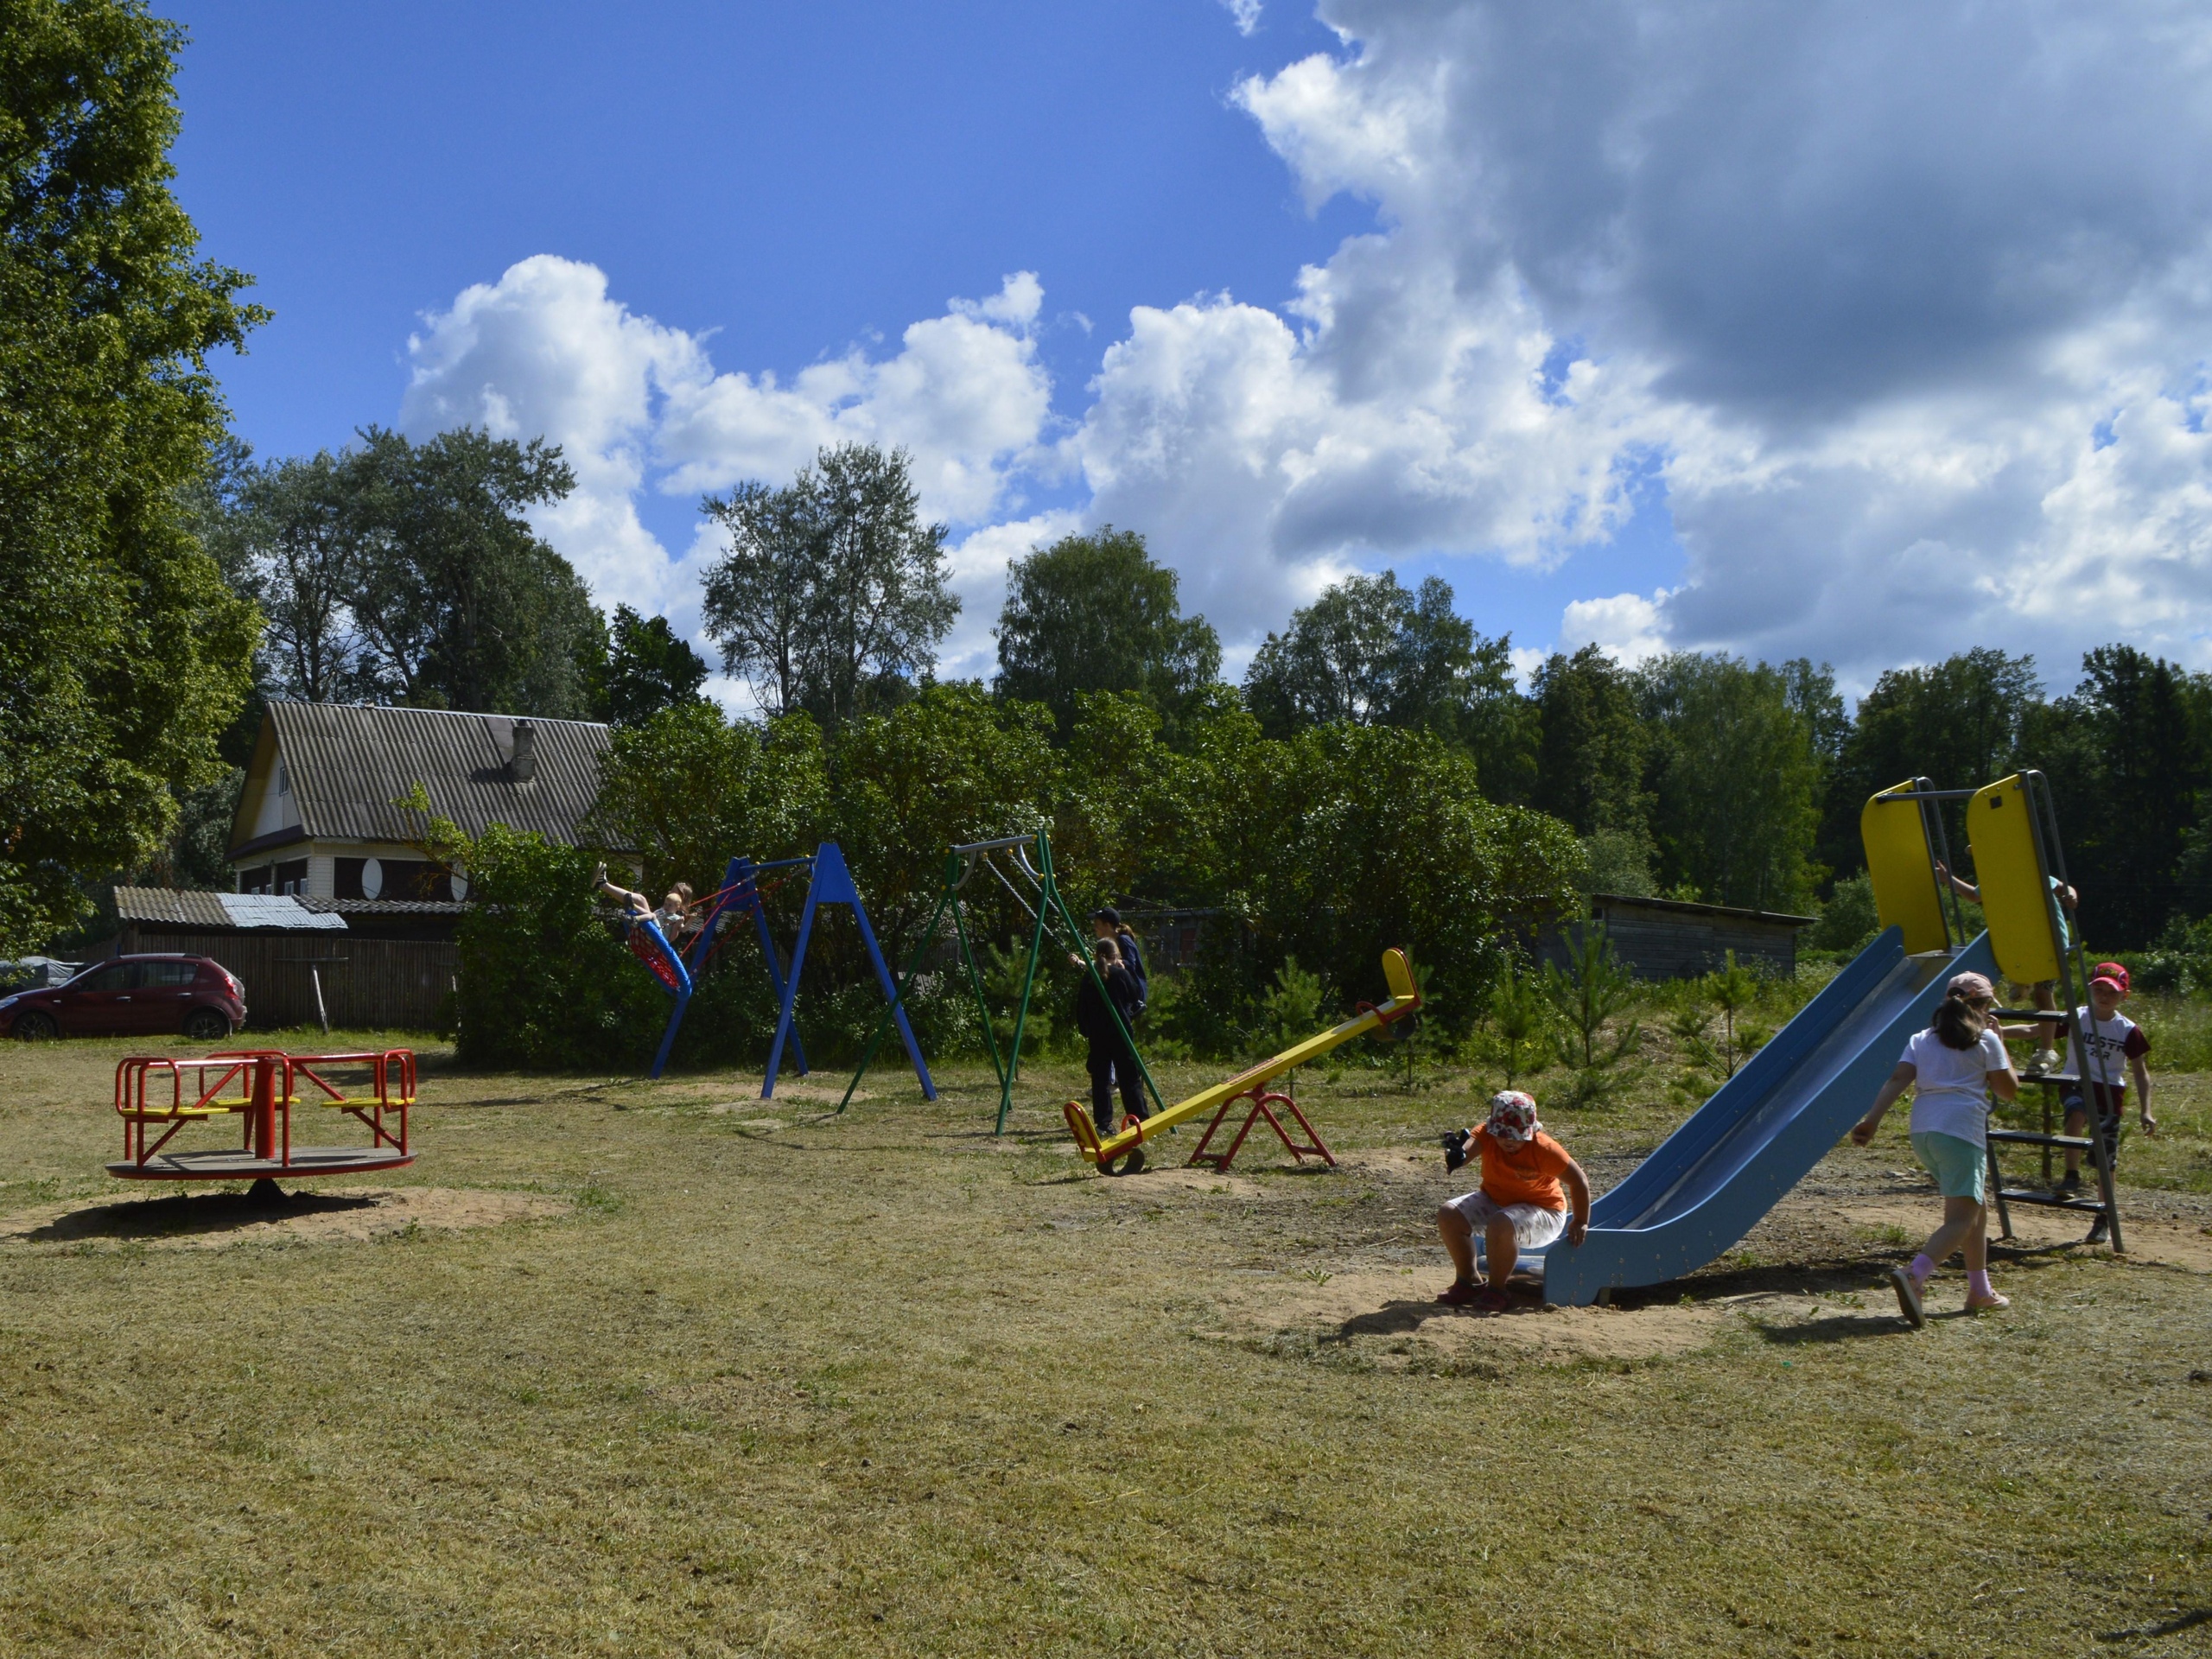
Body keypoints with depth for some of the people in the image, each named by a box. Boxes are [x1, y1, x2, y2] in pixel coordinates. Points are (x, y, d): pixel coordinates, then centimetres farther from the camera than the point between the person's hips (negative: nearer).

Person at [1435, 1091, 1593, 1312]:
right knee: (1449, 1215, -13)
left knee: (1501, 1225, -36)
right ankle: (1468, 1282, 5)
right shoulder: (1487, 1135, -18)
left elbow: (1579, 1181, -19)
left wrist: (1580, 1223, -14)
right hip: (1493, 1200, 5)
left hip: (1542, 1211, -5)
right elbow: (1469, 1147, -41)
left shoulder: (1544, 1149, -27)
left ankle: (1496, 1291, -14)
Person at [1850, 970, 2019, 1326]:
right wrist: (2000, 1044, 19)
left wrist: (1872, 1120, -6)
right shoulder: (1986, 1040, 6)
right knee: (1961, 1218, -10)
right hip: (1961, 1130, -7)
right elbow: (2009, 1090, 9)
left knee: (1977, 1204, 24)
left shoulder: (1921, 1039, 17)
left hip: (1922, 1130, 7)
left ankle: (1980, 1291, 29)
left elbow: (1898, 1079, 3)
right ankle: (1913, 1276, -35)